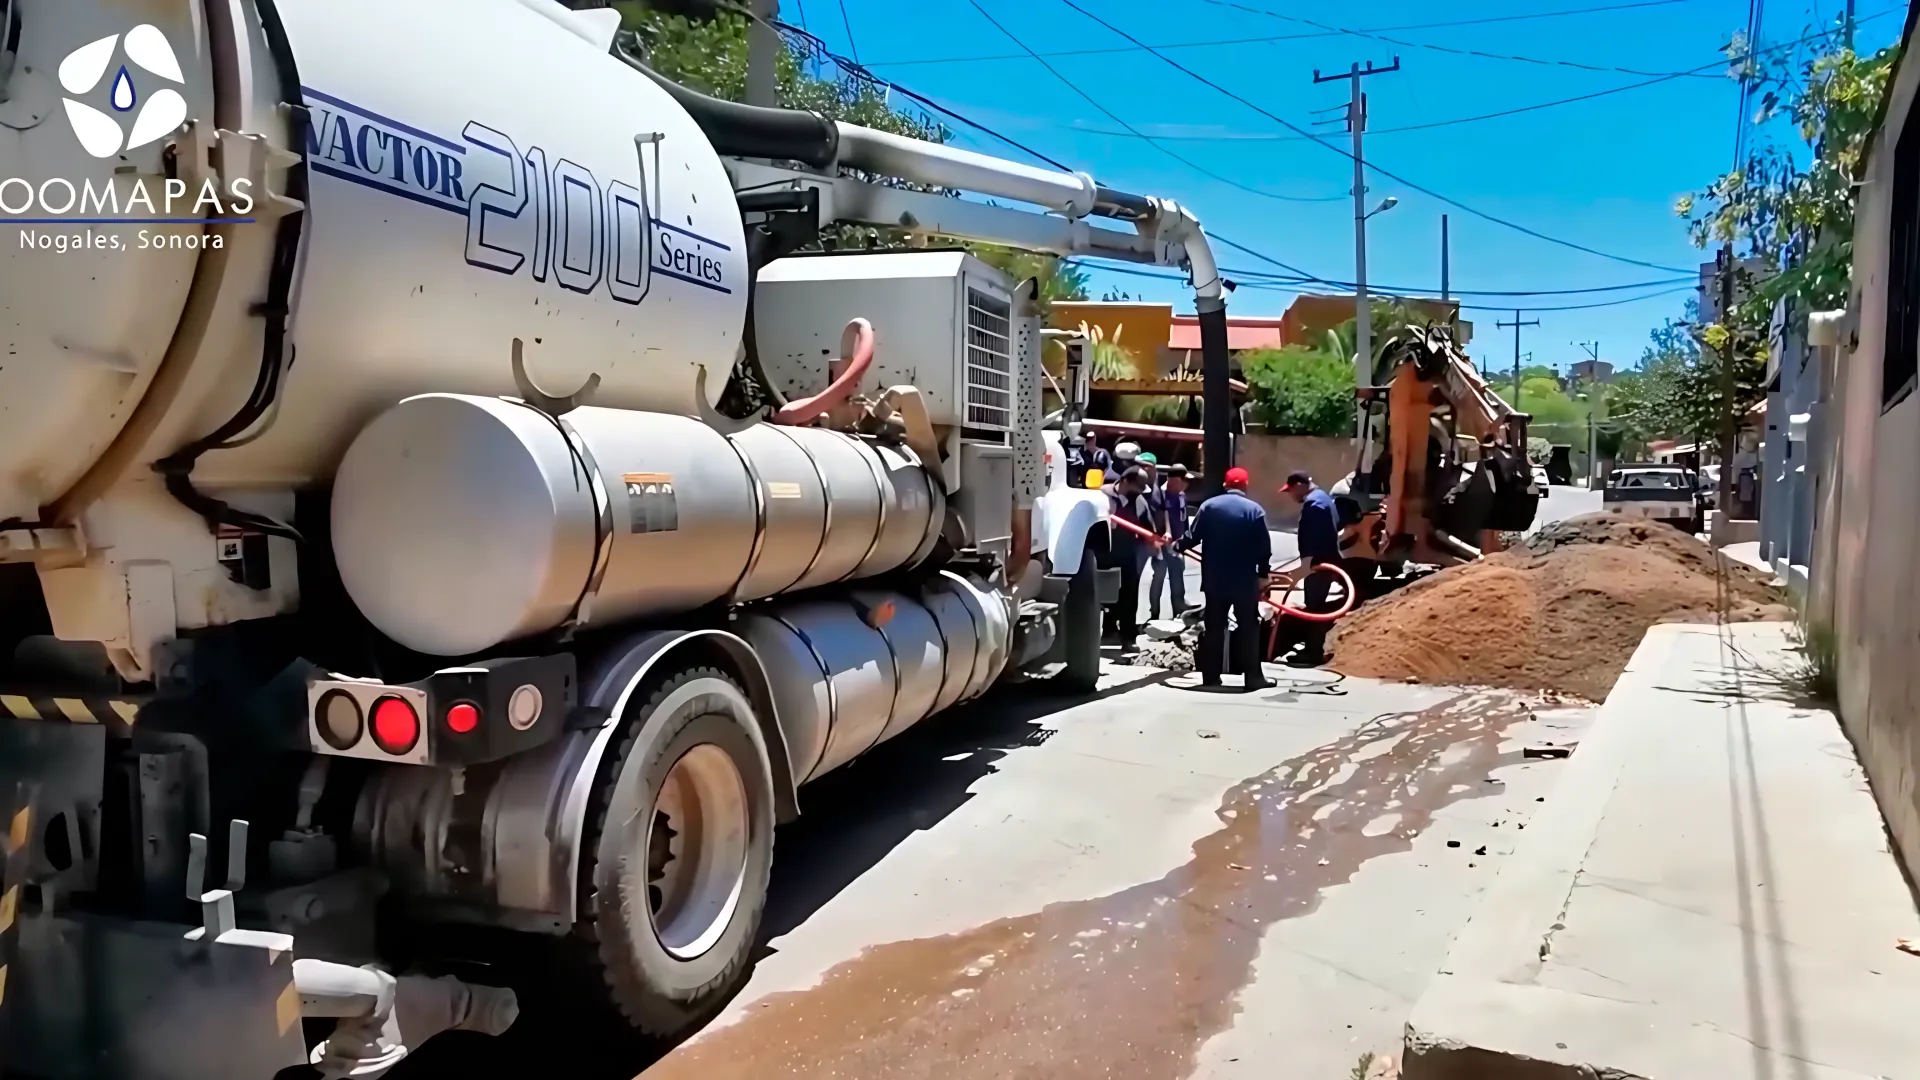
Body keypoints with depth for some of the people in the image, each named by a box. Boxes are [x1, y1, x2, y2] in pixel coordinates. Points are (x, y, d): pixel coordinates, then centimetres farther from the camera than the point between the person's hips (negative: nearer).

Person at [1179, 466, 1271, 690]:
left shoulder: (1209, 506, 1)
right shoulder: (1254, 509, -4)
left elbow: (1193, 537, 0)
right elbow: (1264, 547, -5)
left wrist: (1178, 546, 20)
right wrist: (1263, 574, 5)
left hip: (1214, 579, 2)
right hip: (1245, 580, -2)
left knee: (1214, 627, 10)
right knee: (1249, 627, 4)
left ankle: (1210, 676, 11)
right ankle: (1253, 677, 2)